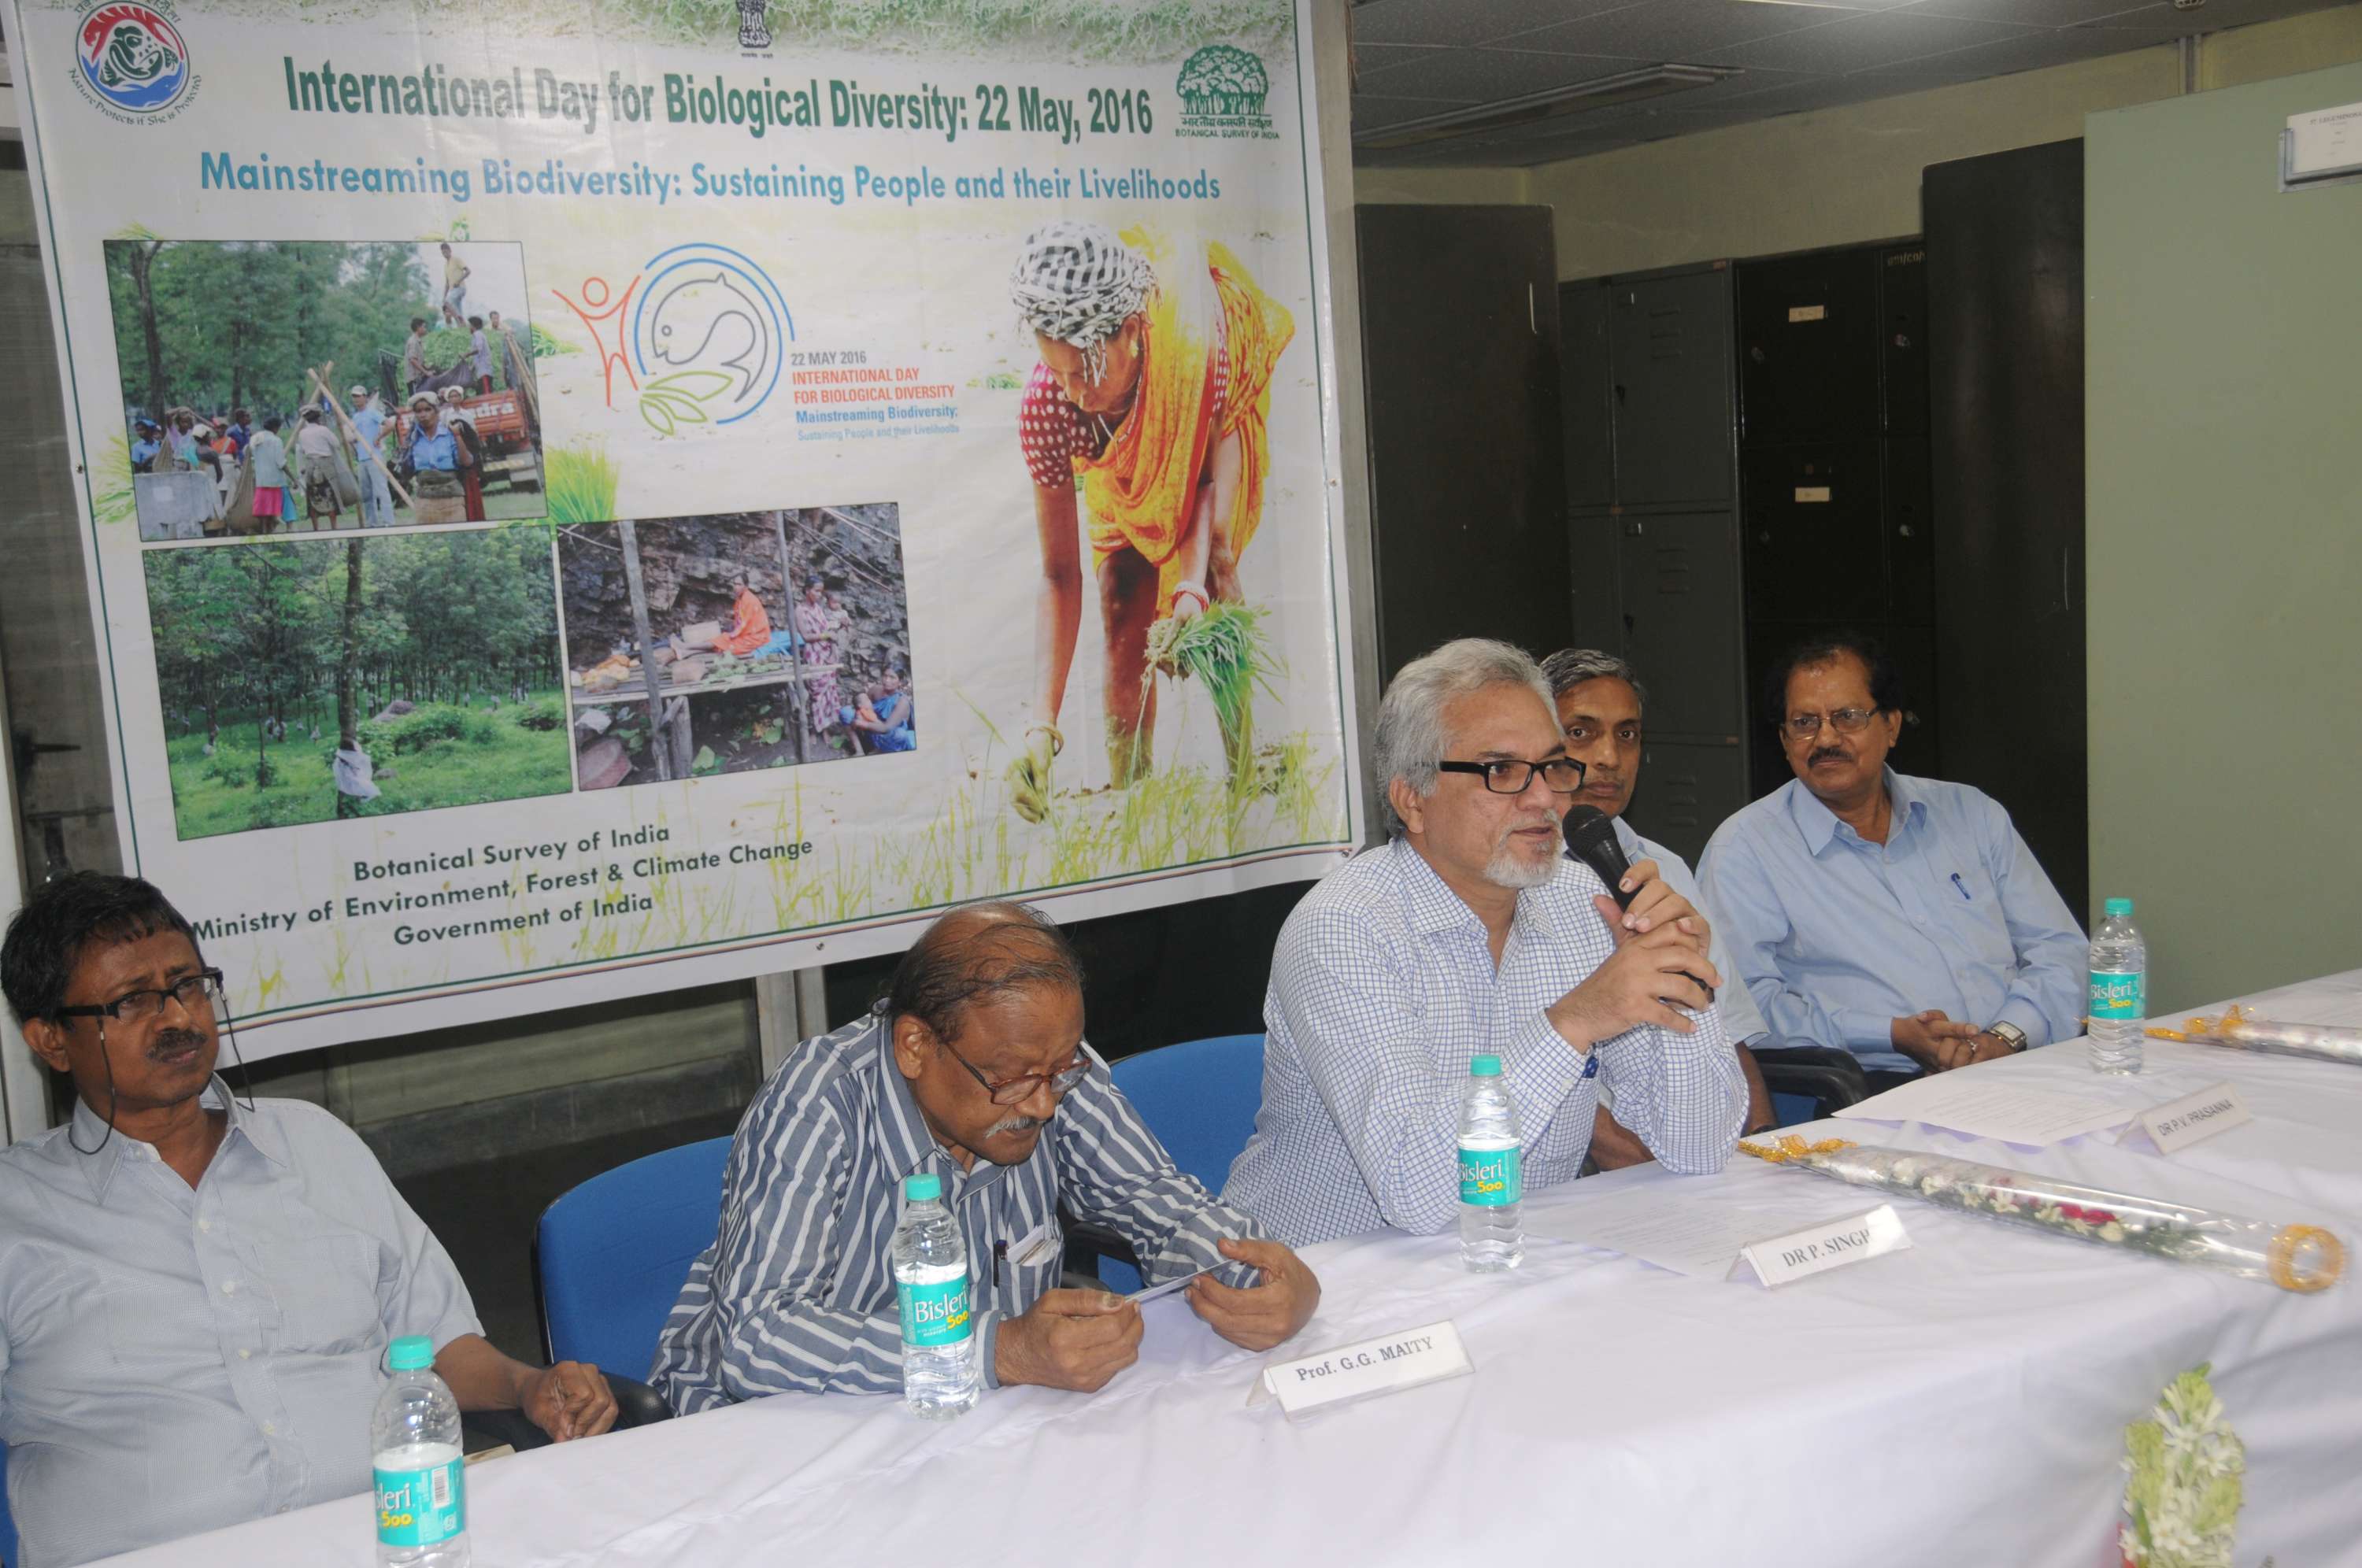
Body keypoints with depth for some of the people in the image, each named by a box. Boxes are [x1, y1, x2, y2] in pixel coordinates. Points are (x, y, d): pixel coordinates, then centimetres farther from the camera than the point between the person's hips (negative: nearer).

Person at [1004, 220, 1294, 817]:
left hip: (1198, 420, -1)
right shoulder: (1045, 407, -38)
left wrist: (1195, 585, -42)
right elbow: (1059, 575, -30)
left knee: (1214, 568, -18)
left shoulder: (1195, 338, -45)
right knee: (1123, 605, -10)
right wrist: (1042, 725, -37)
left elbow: (1215, 471, -25)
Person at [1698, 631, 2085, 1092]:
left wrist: (2006, 1036, -7)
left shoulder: (1971, 814, 17)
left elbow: (2060, 949, 15)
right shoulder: (1744, 847, 3)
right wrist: (1894, 1035, -16)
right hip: (1880, 1088, -5)